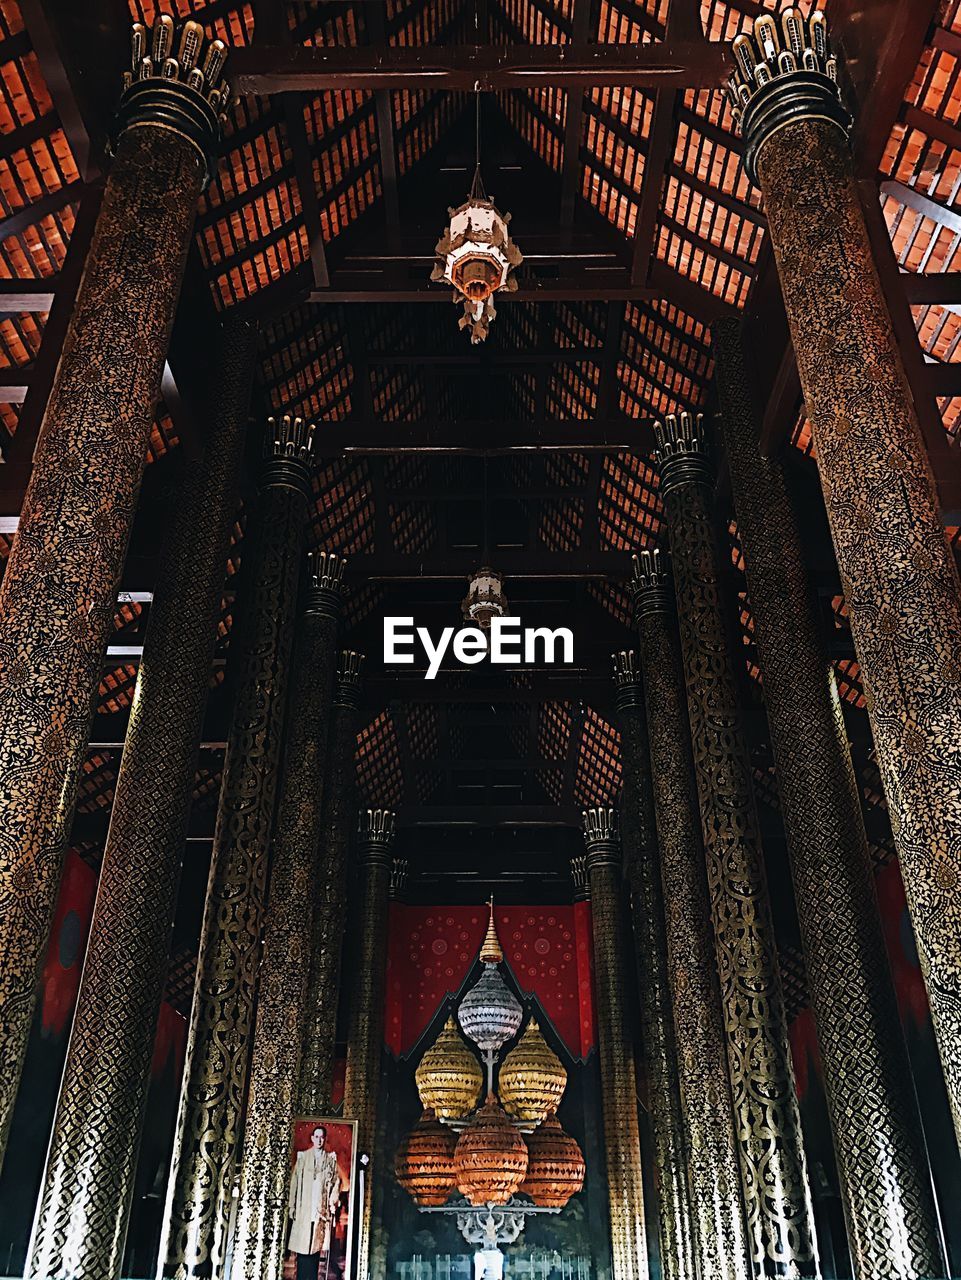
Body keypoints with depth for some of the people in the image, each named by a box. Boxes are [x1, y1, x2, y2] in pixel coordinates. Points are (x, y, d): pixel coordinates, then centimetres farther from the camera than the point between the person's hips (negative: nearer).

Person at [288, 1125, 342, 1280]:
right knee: (302, 1243, -4)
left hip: (322, 1209, 1)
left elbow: (336, 1181, 9)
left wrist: (333, 1202, -2)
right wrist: (292, 1206, -1)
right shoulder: (303, 1157, 8)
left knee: (317, 1245, -2)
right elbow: (295, 1181, 5)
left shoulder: (331, 1158, 10)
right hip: (304, 1208, 0)